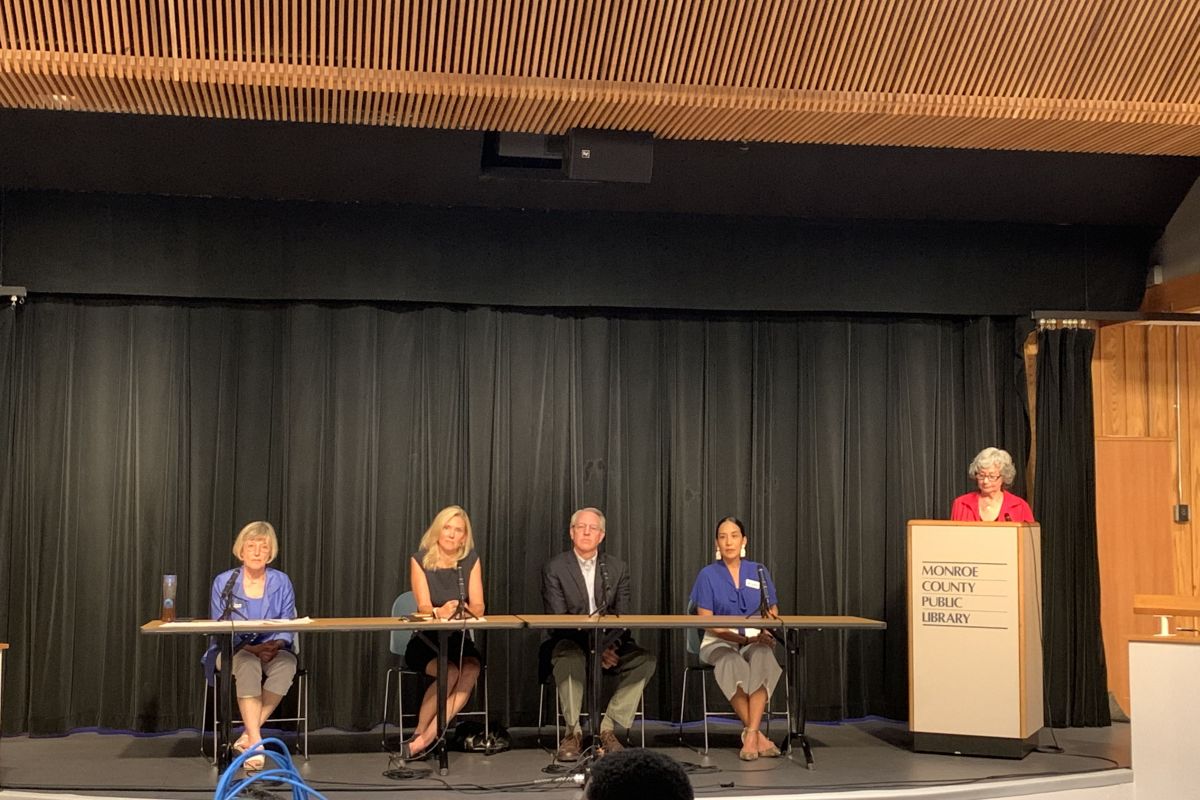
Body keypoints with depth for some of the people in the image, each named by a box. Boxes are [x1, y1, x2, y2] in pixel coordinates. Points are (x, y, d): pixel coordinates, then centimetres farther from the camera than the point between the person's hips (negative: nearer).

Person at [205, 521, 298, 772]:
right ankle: (256, 742, -41)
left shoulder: (281, 582, 4)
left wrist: (276, 645, -23)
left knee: (287, 663, -32)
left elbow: (288, 628, 0)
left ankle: (248, 736, -27)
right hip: (232, 651, -1)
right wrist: (251, 648, -21)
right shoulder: (223, 582, 0)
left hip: (272, 651, 2)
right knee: (248, 665, -36)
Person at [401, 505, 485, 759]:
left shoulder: (471, 560, 4)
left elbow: (478, 607, -4)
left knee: (471, 670, -31)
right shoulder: (420, 560, -2)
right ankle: (419, 734, -15)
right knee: (450, 672, -33)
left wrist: (463, 610, -28)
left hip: (458, 639, 2)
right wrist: (440, 612, -35)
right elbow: (424, 607, -12)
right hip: (425, 641, -2)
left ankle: (424, 739, -28)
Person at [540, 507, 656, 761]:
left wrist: (612, 646, -19)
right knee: (569, 658, -38)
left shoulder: (617, 568, 10)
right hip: (571, 642, -3)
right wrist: (594, 649, -23)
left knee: (644, 660, -24)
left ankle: (607, 728, -17)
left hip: (609, 645, 3)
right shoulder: (554, 569, 0)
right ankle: (573, 732, -22)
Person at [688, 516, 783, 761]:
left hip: (755, 641, 2)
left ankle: (750, 734, -37)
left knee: (763, 657, -35)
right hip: (719, 642, -2)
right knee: (732, 664, -37)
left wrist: (766, 633, -13)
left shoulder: (759, 572, 10)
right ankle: (756, 734, -27)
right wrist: (740, 637, -17)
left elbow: (773, 612, 10)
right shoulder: (708, 575, 2)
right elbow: (706, 621, -4)